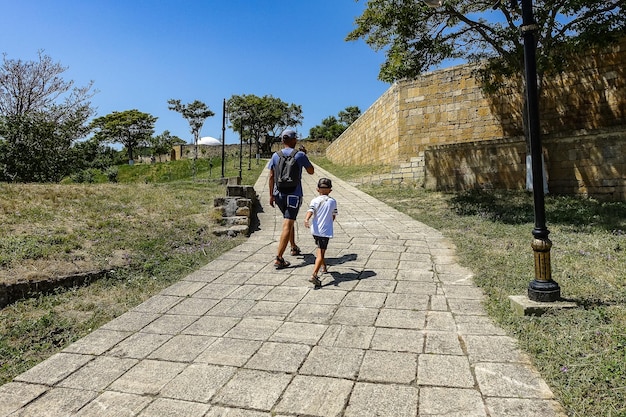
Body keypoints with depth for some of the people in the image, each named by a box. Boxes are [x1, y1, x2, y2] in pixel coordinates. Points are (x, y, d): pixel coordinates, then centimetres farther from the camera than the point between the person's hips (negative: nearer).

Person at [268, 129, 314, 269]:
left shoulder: (276, 155, 3)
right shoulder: (300, 155, -5)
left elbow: (271, 176, 4)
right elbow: (311, 171, 8)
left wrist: (271, 195, 12)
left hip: (279, 194, 5)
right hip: (294, 194, -5)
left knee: (289, 221, 24)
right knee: (287, 226, -6)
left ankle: (294, 248, 39)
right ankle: (279, 259, -12)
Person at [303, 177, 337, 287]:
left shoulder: (314, 201, 2)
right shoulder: (333, 201, 3)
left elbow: (310, 210, -18)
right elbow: (333, 216, 10)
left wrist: (306, 219, -34)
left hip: (315, 230, 3)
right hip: (325, 231, -3)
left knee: (320, 250, 26)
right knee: (321, 253, -9)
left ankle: (324, 267, 48)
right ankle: (314, 275, -24)